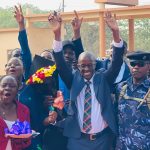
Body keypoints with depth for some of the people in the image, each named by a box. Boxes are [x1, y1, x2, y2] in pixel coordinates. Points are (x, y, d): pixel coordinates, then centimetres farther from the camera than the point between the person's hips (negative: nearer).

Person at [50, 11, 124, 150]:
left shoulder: (103, 78, 1)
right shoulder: (74, 79, 3)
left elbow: (117, 61, -11)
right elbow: (60, 64, -9)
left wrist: (115, 32, -25)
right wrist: (57, 33, -23)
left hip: (102, 138, 0)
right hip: (78, 138, 0)